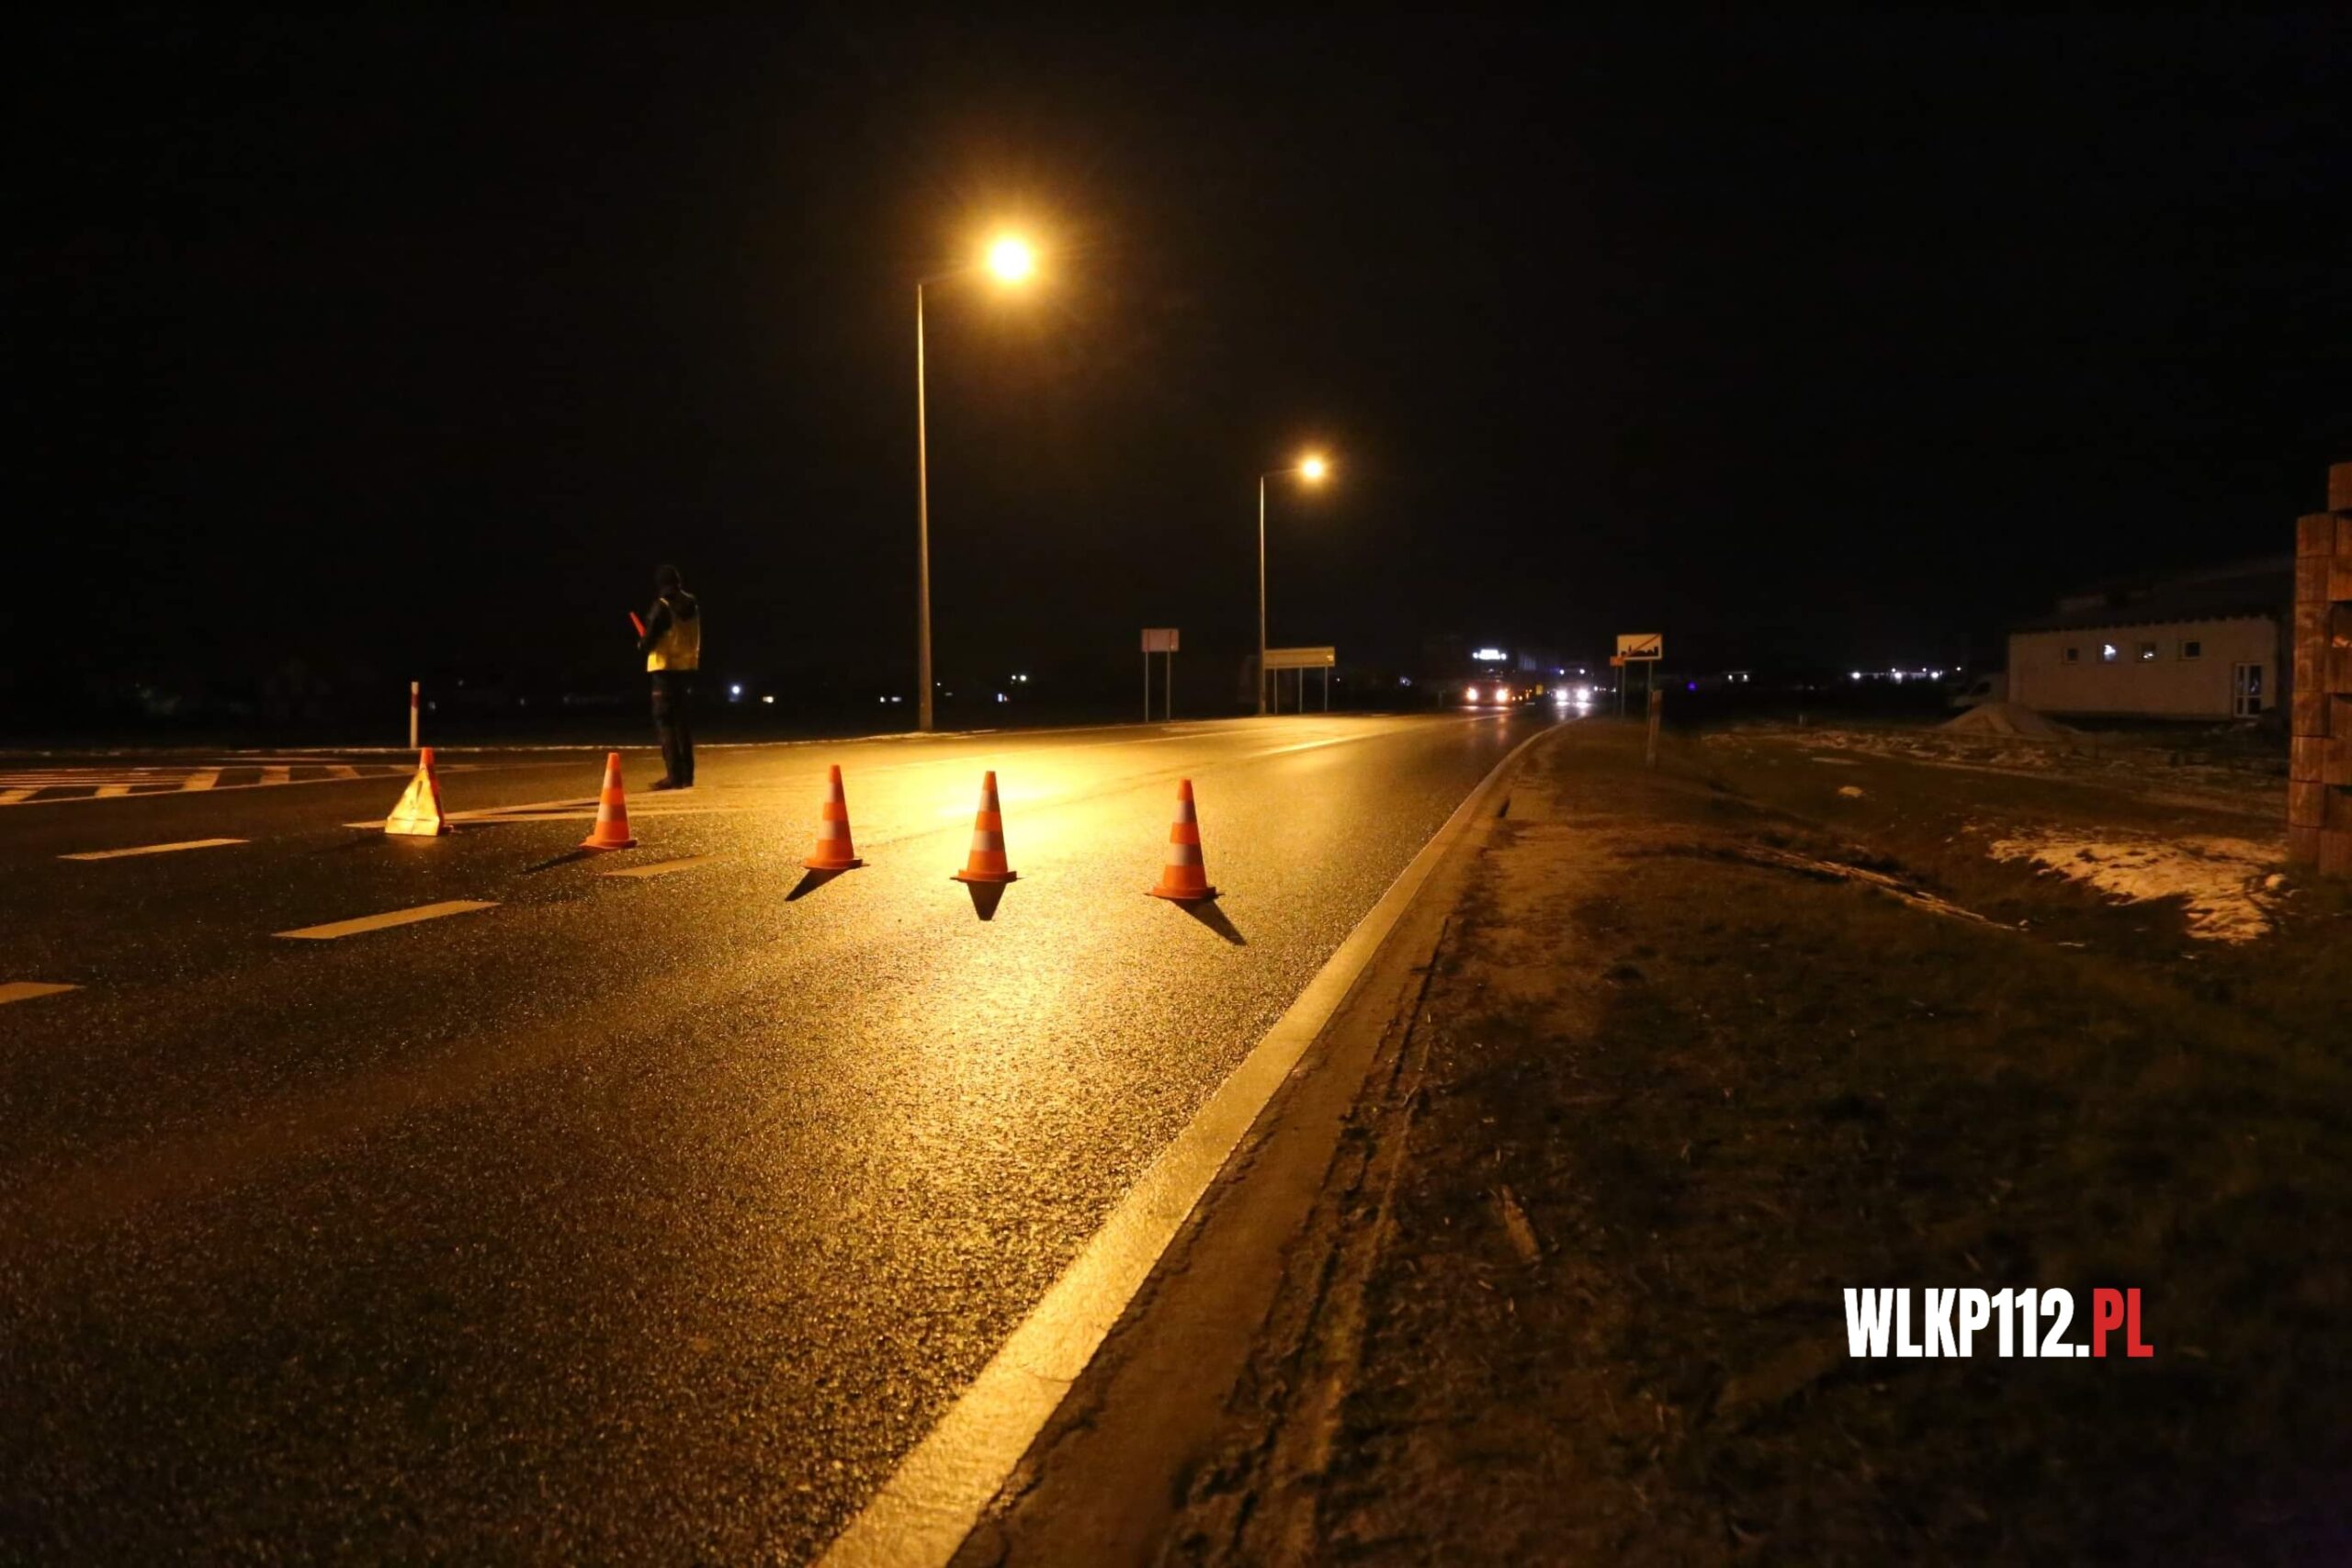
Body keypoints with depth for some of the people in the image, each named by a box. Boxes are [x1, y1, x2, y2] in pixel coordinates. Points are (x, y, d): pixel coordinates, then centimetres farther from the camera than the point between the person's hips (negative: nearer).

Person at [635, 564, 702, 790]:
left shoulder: (662, 606, -13)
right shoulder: (693, 606, 8)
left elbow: (649, 640, -12)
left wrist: (641, 646, 8)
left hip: (666, 669, -7)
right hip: (688, 667, 7)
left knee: (664, 721, -4)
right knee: (684, 722, 12)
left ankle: (674, 775, -11)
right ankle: (686, 775, 12)